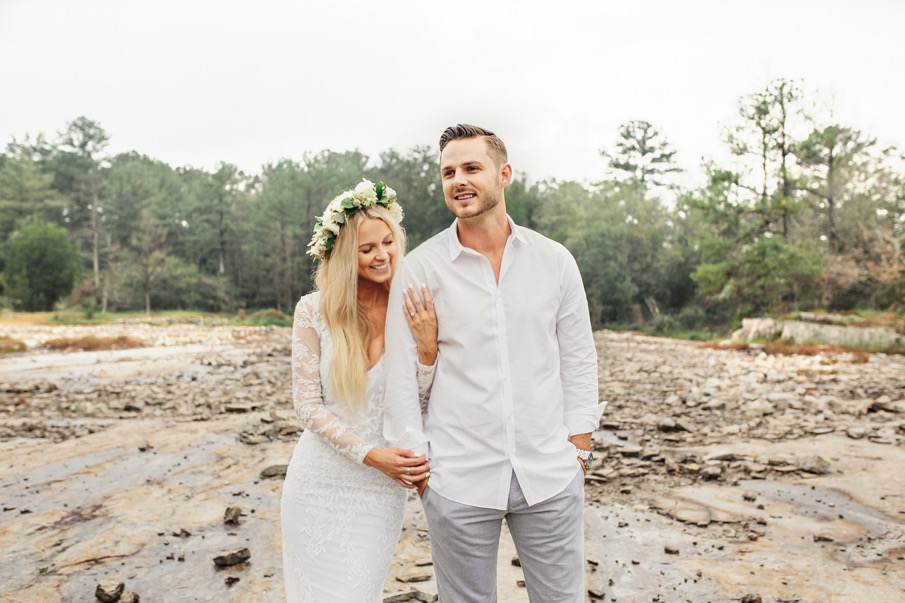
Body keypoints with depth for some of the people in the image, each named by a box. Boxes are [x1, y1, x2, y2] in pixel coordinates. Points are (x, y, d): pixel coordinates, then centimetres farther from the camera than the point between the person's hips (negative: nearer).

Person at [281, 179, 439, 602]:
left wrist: (428, 348, -21)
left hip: (380, 489, 0)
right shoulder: (314, 311, -10)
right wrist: (371, 454, -15)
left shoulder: (413, 313, -8)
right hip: (318, 483, 0)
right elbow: (307, 404, -7)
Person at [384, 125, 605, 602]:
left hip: (550, 475, 2)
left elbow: (578, 360, 6)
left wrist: (579, 450, 3)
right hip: (458, 481, -1)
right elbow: (400, 374, -3)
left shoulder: (555, 260, 1)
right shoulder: (419, 268, -5)